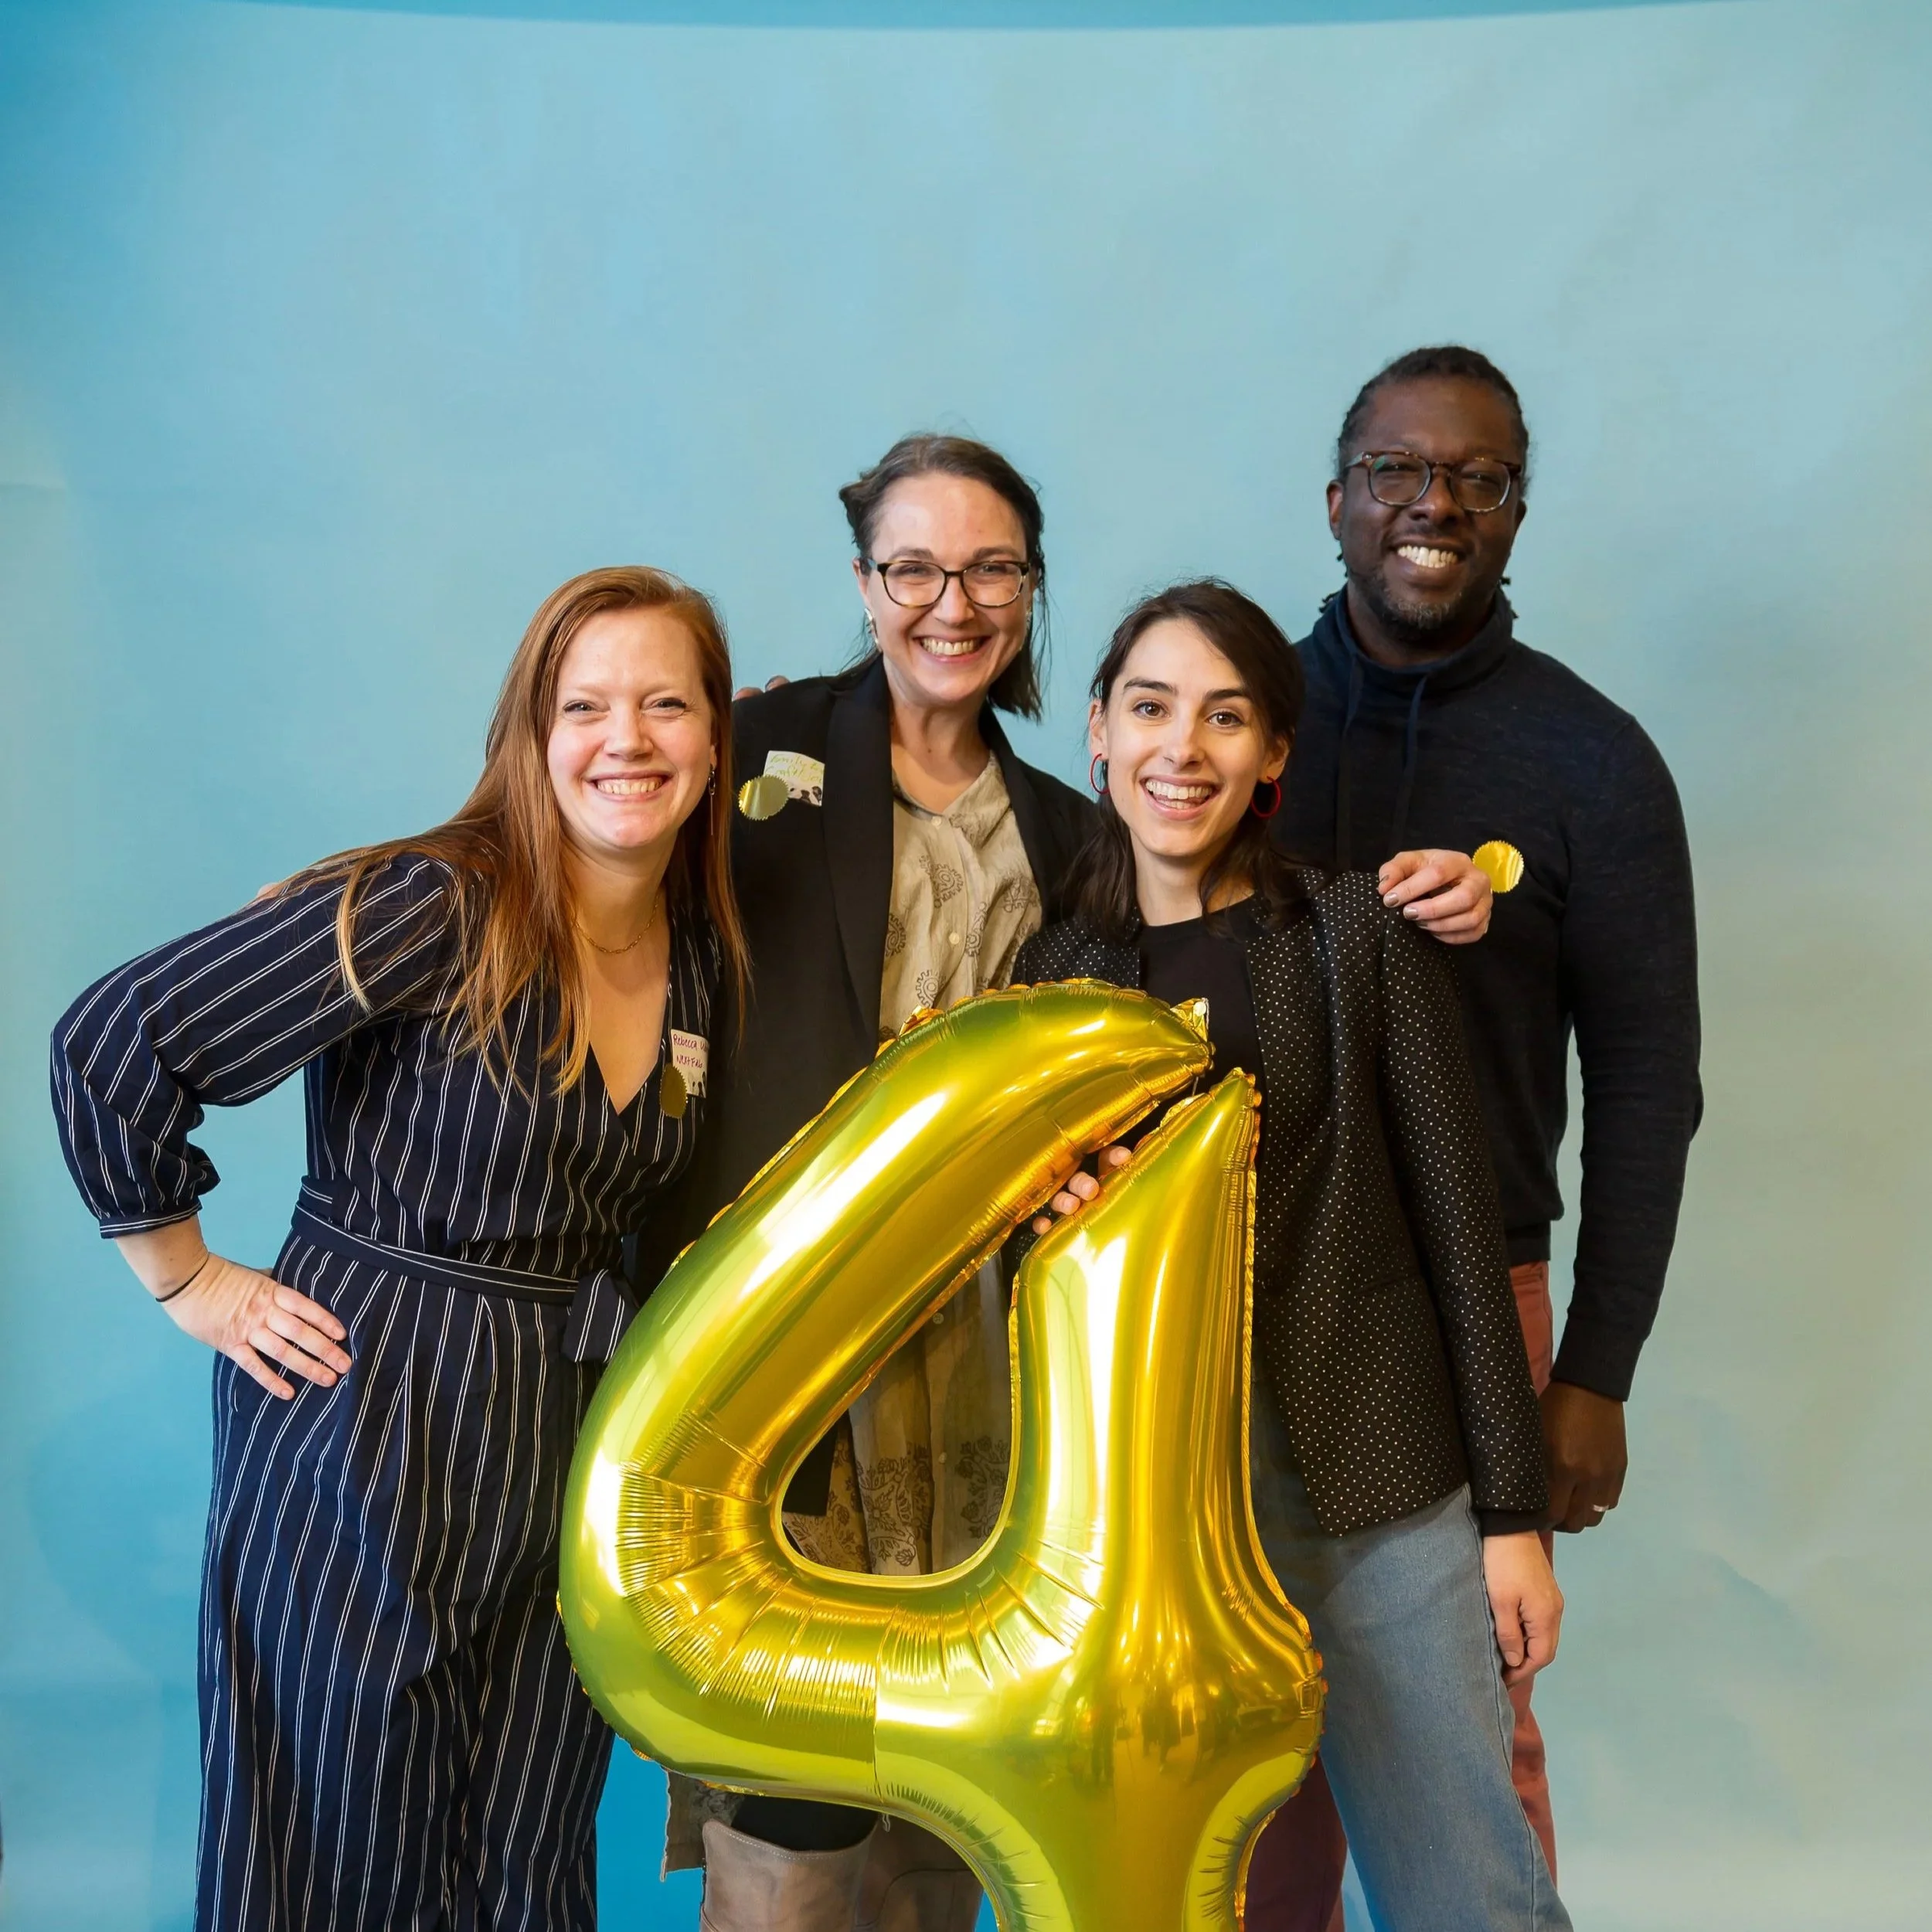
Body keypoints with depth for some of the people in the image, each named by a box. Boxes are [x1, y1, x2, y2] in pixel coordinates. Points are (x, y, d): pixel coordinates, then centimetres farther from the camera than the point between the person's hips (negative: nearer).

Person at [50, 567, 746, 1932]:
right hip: (365, 1427, -5)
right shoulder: (437, 910, -18)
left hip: (573, 1437, 6)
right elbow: (113, 1048, -17)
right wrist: (192, 1285, -10)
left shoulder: (707, 950, 3)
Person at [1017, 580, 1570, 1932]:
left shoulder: (1358, 927, -1)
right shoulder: (1053, 968, 7)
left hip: (1375, 1484, -2)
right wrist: (1041, 1206, -8)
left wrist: (1514, 1513, -4)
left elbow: (1456, 1213, -2)